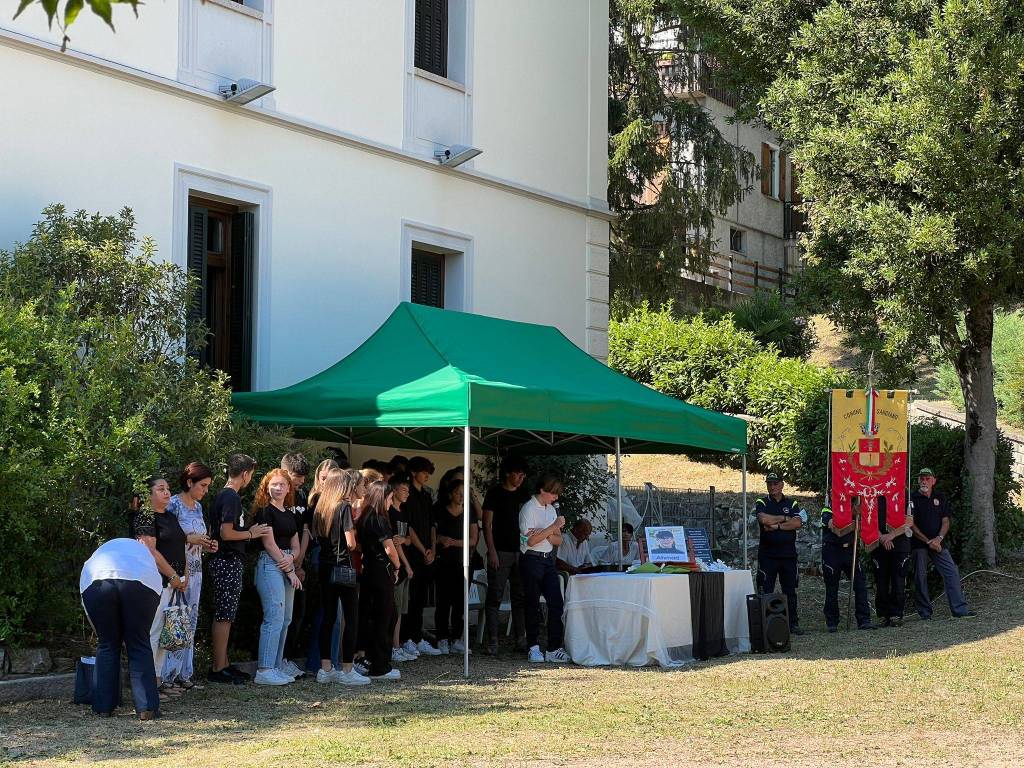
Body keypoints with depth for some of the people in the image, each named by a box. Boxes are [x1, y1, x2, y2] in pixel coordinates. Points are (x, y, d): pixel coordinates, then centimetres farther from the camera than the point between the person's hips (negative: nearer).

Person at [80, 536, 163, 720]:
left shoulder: (101, 552, 41)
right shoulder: (142, 550, 39)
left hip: (95, 581, 1)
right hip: (140, 581, -1)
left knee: (106, 645, 15)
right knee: (139, 646, 10)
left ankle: (103, 707, 17)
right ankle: (147, 708, 6)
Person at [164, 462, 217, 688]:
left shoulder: (198, 506, 14)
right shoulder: (173, 505, -11)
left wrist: (206, 546, 6)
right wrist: (188, 539, -18)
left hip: (195, 570, 8)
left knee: (190, 622, 9)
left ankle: (184, 672, 13)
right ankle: (170, 673, -3)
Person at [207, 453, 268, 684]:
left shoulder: (223, 496, 15)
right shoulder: (231, 498, -16)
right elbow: (226, 533, -22)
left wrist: (249, 532, 18)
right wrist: (251, 533, -9)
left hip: (224, 562, 10)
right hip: (229, 563, -10)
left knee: (223, 616, 14)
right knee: (224, 617, -6)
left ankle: (223, 663, 20)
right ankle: (218, 669, -3)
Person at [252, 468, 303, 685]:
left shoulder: (290, 515, 18)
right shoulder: (265, 511, -5)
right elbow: (270, 544, -10)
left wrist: (291, 557, -7)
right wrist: (290, 571, -9)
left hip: (287, 566, 8)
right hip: (270, 564, -8)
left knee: (285, 620, 6)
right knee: (274, 618, -14)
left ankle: (276, 668, 10)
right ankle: (264, 671, -14)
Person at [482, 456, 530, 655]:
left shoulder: (524, 495, 13)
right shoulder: (495, 493, -1)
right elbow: (487, 524, -4)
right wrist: (492, 551, -12)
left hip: (520, 552, 5)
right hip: (500, 552, -5)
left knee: (520, 598, 7)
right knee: (495, 597, -5)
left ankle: (521, 639, 12)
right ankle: (492, 642, -4)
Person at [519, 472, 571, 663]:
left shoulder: (551, 509, 14)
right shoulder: (528, 509, -9)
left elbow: (558, 540, 12)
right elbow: (530, 540, -17)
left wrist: (545, 534, -9)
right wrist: (553, 527, -18)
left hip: (548, 560, 7)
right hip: (532, 560, -7)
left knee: (556, 603, -2)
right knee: (533, 605, 0)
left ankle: (554, 649, -1)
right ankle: (533, 648, 9)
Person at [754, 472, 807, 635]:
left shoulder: (792, 504, 11)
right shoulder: (761, 503, 4)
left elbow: (798, 523, -6)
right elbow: (763, 519, -17)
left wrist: (776, 526, -12)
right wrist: (784, 518, -6)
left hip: (788, 553, 2)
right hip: (767, 554, -2)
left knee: (790, 590, 6)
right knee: (765, 591, -4)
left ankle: (793, 623, 11)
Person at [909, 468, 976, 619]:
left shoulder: (940, 497, 11)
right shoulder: (912, 499, -1)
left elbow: (945, 521, 9)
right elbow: (911, 524, -6)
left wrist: (939, 538, -9)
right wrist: (928, 541, -11)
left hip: (937, 543, 3)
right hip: (918, 544, -3)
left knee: (952, 572, -4)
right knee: (920, 577, -3)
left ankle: (960, 609, -3)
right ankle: (925, 612, 5)